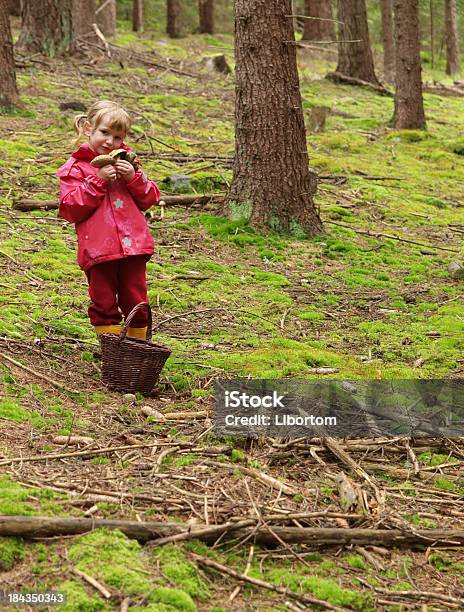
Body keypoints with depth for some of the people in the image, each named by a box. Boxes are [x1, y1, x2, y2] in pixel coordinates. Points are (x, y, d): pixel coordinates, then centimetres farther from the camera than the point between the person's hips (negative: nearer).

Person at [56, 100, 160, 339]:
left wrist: (134, 177, -5)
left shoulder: (125, 162, 15)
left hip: (134, 245, 3)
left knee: (136, 301, 9)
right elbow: (70, 209, -9)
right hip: (98, 251, -3)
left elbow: (150, 199, 14)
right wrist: (97, 181, -15)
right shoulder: (75, 167, 1)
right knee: (104, 302, 3)